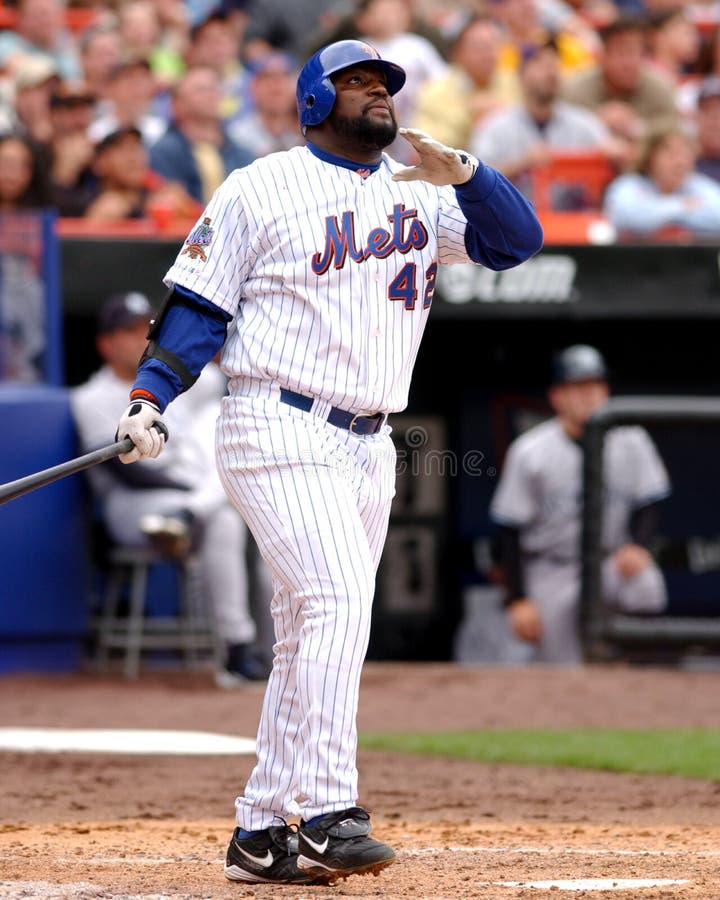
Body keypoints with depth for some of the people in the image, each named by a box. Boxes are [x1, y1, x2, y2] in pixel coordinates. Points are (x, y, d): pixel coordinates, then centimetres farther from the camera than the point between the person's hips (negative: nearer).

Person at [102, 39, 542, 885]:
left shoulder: (421, 194, 15)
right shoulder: (261, 189, 1)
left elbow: (517, 239, 5)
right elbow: (198, 303, -1)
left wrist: (460, 172, -12)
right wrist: (149, 398, -13)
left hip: (367, 448, 6)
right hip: (279, 431, -6)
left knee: (313, 633, 6)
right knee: (339, 598, -22)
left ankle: (261, 833, 10)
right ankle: (326, 812, -25)